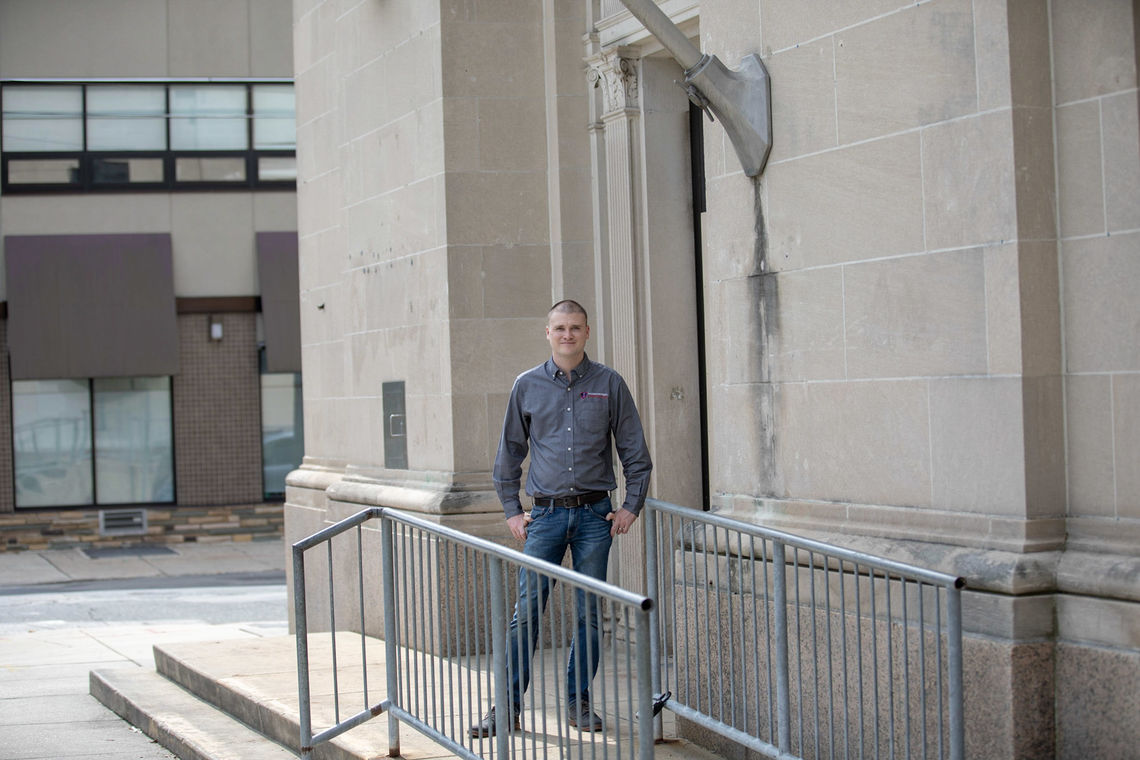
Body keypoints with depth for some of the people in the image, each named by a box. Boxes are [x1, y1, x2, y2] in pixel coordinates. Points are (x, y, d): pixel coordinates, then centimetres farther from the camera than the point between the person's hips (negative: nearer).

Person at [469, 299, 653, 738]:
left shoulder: (609, 384, 4)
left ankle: (579, 703, 14)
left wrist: (631, 506, 2)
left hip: (595, 514, 0)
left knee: (590, 614, 4)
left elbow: (635, 452, 8)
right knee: (527, 611, -4)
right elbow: (510, 452, 13)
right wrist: (511, 511, 8)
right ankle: (508, 706, 1)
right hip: (546, 513, 0)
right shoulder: (527, 386, 6)